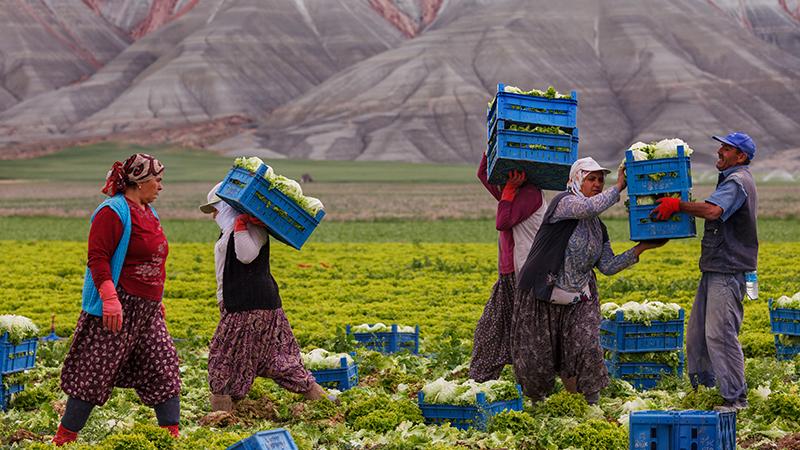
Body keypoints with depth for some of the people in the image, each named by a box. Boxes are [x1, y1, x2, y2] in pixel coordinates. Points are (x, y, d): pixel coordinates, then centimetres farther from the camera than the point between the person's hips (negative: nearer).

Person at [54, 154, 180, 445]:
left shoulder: (147, 212, 16)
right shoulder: (113, 212, -13)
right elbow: (98, 258, -19)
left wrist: (157, 300, 29)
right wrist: (110, 299, -28)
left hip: (147, 311, 9)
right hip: (116, 310, -9)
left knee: (164, 365, 6)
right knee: (95, 373, -4)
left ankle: (172, 434, 13)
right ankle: (64, 437, 4)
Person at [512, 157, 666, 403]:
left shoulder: (597, 227, 10)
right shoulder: (563, 203, -11)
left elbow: (608, 266, 7)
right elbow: (589, 208, -33)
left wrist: (640, 248, 0)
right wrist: (619, 187, -22)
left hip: (578, 299, 5)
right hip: (542, 296, -5)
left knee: (587, 347, -14)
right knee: (537, 355, 2)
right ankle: (535, 401, 30)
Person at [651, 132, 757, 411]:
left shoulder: (737, 181, -14)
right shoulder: (731, 179, 22)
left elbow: (712, 211, -30)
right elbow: (715, 214, 27)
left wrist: (677, 205, -22)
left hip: (728, 272, -11)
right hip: (716, 269, 11)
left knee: (720, 333, -11)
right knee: (697, 330, 13)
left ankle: (736, 398, -7)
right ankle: (702, 387, 22)